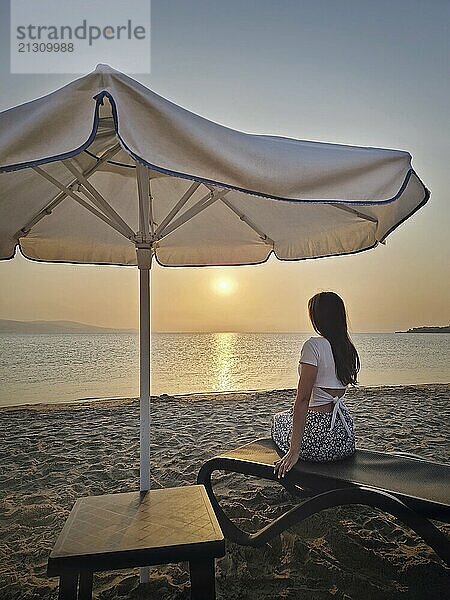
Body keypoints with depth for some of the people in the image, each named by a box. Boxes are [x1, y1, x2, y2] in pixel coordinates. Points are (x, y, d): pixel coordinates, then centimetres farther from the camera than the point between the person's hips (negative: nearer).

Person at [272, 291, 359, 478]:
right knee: (288, 415, 32)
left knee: (277, 420, 24)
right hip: (345, 432, 7)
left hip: (320, 438, -7)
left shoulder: (314, 345, -17)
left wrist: (295, 450, -20)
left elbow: (303, 399, -21)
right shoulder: (348, 348, 7)